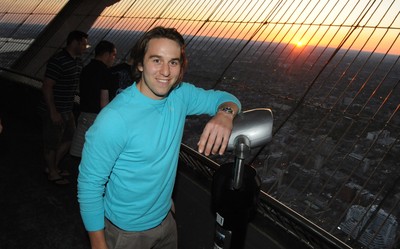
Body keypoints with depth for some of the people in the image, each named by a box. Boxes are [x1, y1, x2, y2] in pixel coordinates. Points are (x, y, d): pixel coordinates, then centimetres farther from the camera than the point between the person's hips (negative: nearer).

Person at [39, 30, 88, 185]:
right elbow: (46, 87, -20)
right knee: (52, 143, 8)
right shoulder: (57, 61, -19)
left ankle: (53, 166, 37)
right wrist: (53, 112, -21)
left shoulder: (78, 61, 7)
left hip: (67, 110, 9)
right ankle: (52, 173, 26)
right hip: (54, 111, -9)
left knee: (69, 137, 19)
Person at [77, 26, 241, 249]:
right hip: (126, 231, -5)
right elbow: (89, 185, -21)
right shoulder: (113, 119, -30)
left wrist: (225, 113, -24)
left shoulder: (181, 95, -12)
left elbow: (223, 97, 0)